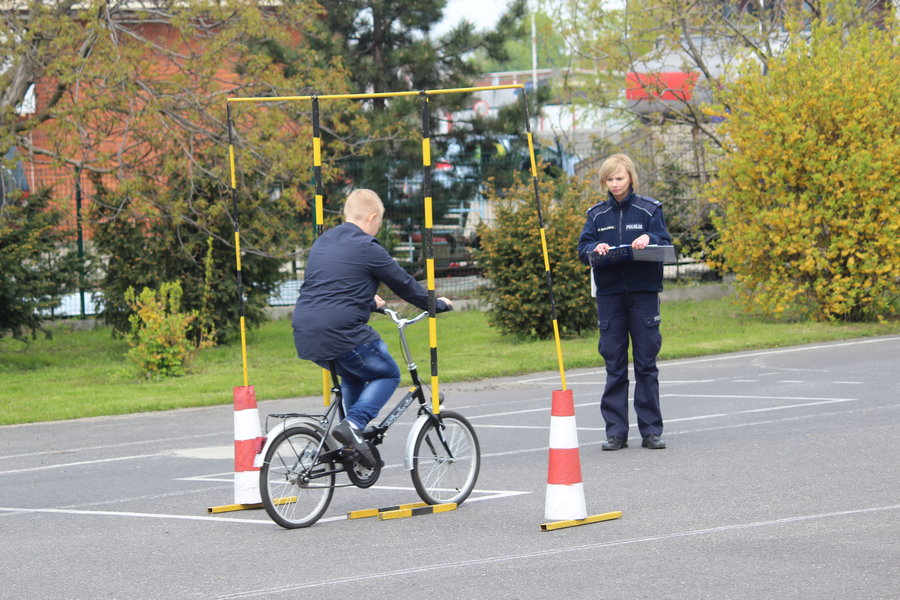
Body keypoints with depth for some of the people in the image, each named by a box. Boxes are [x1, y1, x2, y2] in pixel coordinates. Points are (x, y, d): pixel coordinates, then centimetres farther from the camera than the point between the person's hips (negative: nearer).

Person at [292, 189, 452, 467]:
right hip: (342, 334, -8)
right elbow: (403, 284, 3)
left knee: (353, 376, 30)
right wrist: (437, 304, 19)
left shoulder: (321, 243, 18)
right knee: (388, 375, 11)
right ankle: (353, 424, -11)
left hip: (306, 336, 8)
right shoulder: (367, 248, -6)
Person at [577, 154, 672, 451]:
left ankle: (651, 430, 4)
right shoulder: (597, 214, 11)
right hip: (609, 293, 2)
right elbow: (582, 248, 6)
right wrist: (595, 248, -16)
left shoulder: (649, 209, 4)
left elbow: (665, 244, -1)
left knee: (646, 362, 0)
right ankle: (616, 432, 4)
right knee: (614, 365, 2)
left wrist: (648, 239, -22)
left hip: (643, 292, -2)